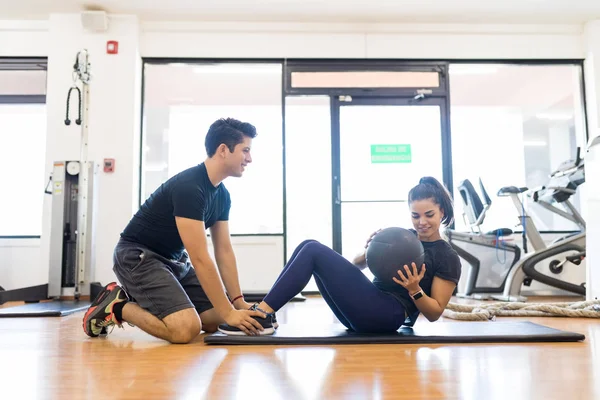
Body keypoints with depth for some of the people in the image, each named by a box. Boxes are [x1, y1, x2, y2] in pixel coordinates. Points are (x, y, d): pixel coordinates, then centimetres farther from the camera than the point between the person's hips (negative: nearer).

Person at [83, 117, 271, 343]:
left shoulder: (222, 195, 2)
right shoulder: (188, 187, -27)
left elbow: (224, 251, 5)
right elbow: (200, 258, -29)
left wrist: (238, 302, 0)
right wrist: (229, 312, -26)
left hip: (173, 259, 9)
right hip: (138, 256, -9)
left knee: (218, 321, 2)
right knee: (186, 328, -26)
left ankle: (138, 300, 15)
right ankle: (116, 306, -1)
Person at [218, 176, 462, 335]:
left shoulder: (448, 258, 3)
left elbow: (434, 314, 0)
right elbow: (356, 265, 18)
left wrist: (415, 290, -18)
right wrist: (369, 251, -3)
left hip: (386, 316, -7)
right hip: (365, 311, 7)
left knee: (314, 251, -19)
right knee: (308, 246, -9)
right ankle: (262, 312, -15)